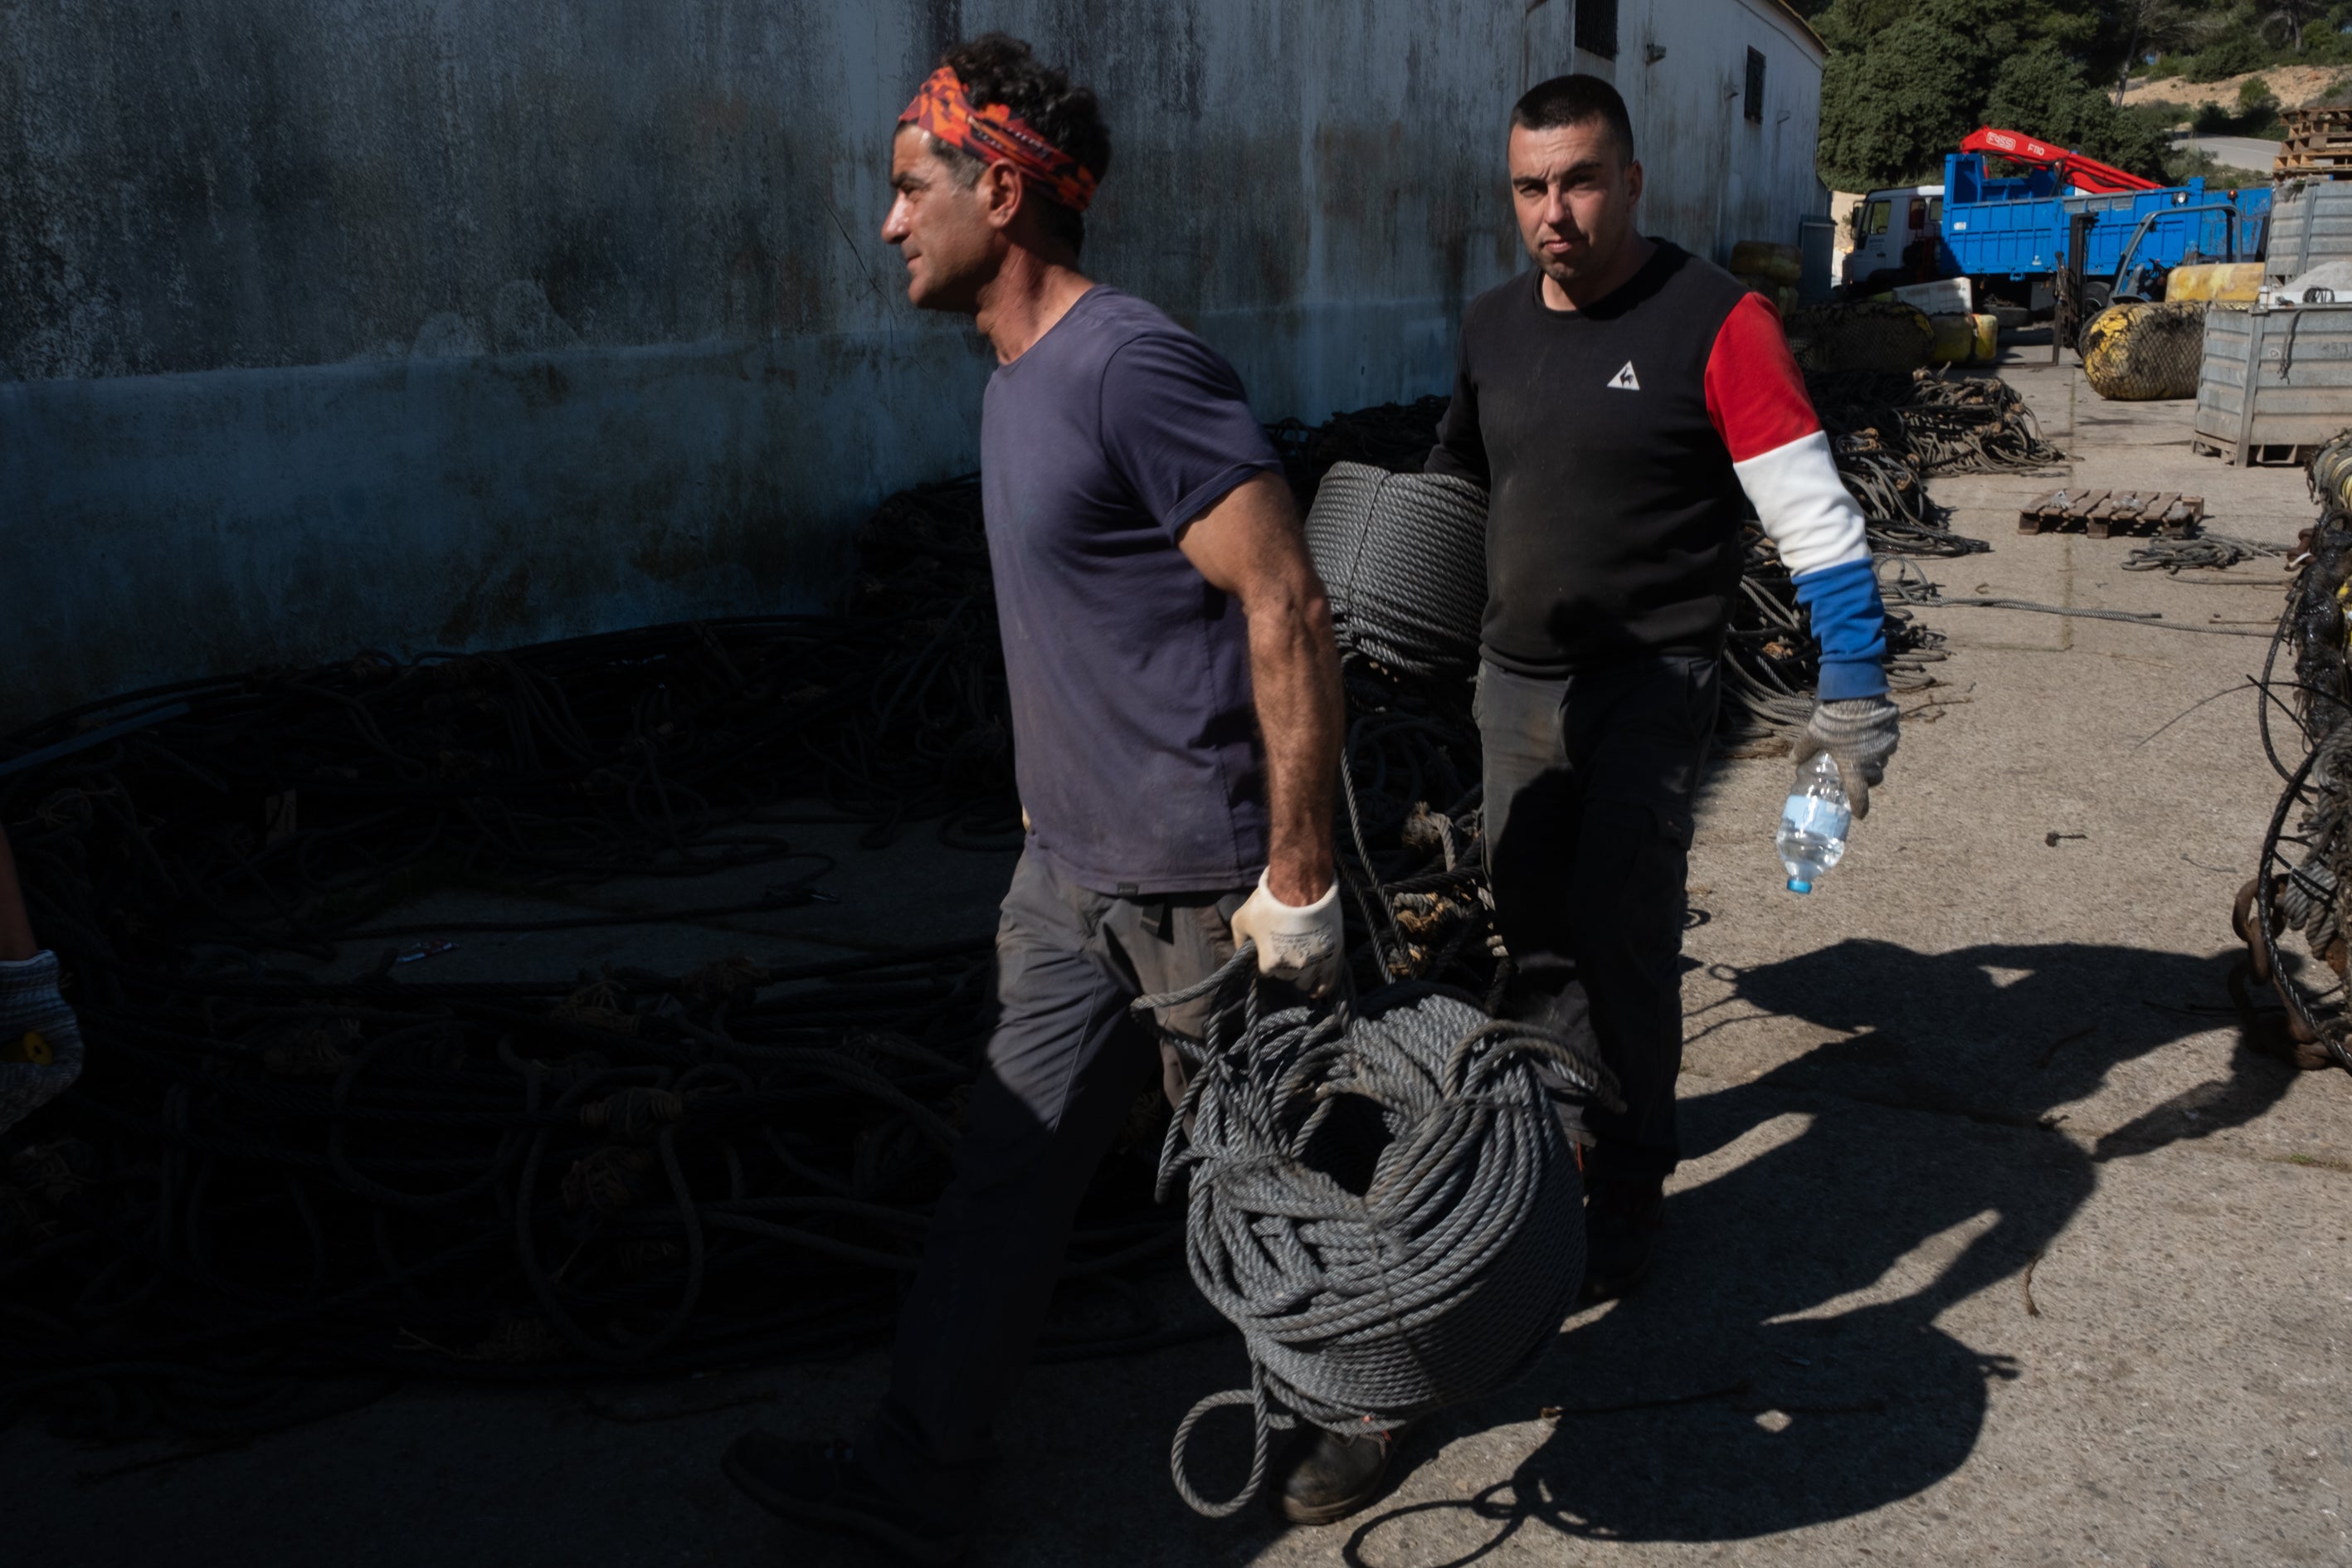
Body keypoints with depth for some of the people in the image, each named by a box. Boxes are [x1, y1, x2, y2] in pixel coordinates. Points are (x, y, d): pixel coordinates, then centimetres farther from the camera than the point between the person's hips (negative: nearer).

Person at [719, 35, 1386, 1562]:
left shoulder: (1134, 367, -19)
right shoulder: (1016, 381, 12)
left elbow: (1290, 614, -23)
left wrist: (1297, 875, -22)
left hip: (1202, 883, -9)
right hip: (1070, 868, 9)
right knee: (1010, 1162, 14)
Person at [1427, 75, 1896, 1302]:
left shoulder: (1714, 322, -12)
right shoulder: (1490, 325, 6)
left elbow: (1814, 518, -14)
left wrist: (1855, 691, -19)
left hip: (1650, 685, -5)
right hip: (1513, 681, 6)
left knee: (1621, 934, -7)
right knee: (1535, 931, 11)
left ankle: (1627, 1190, 11)